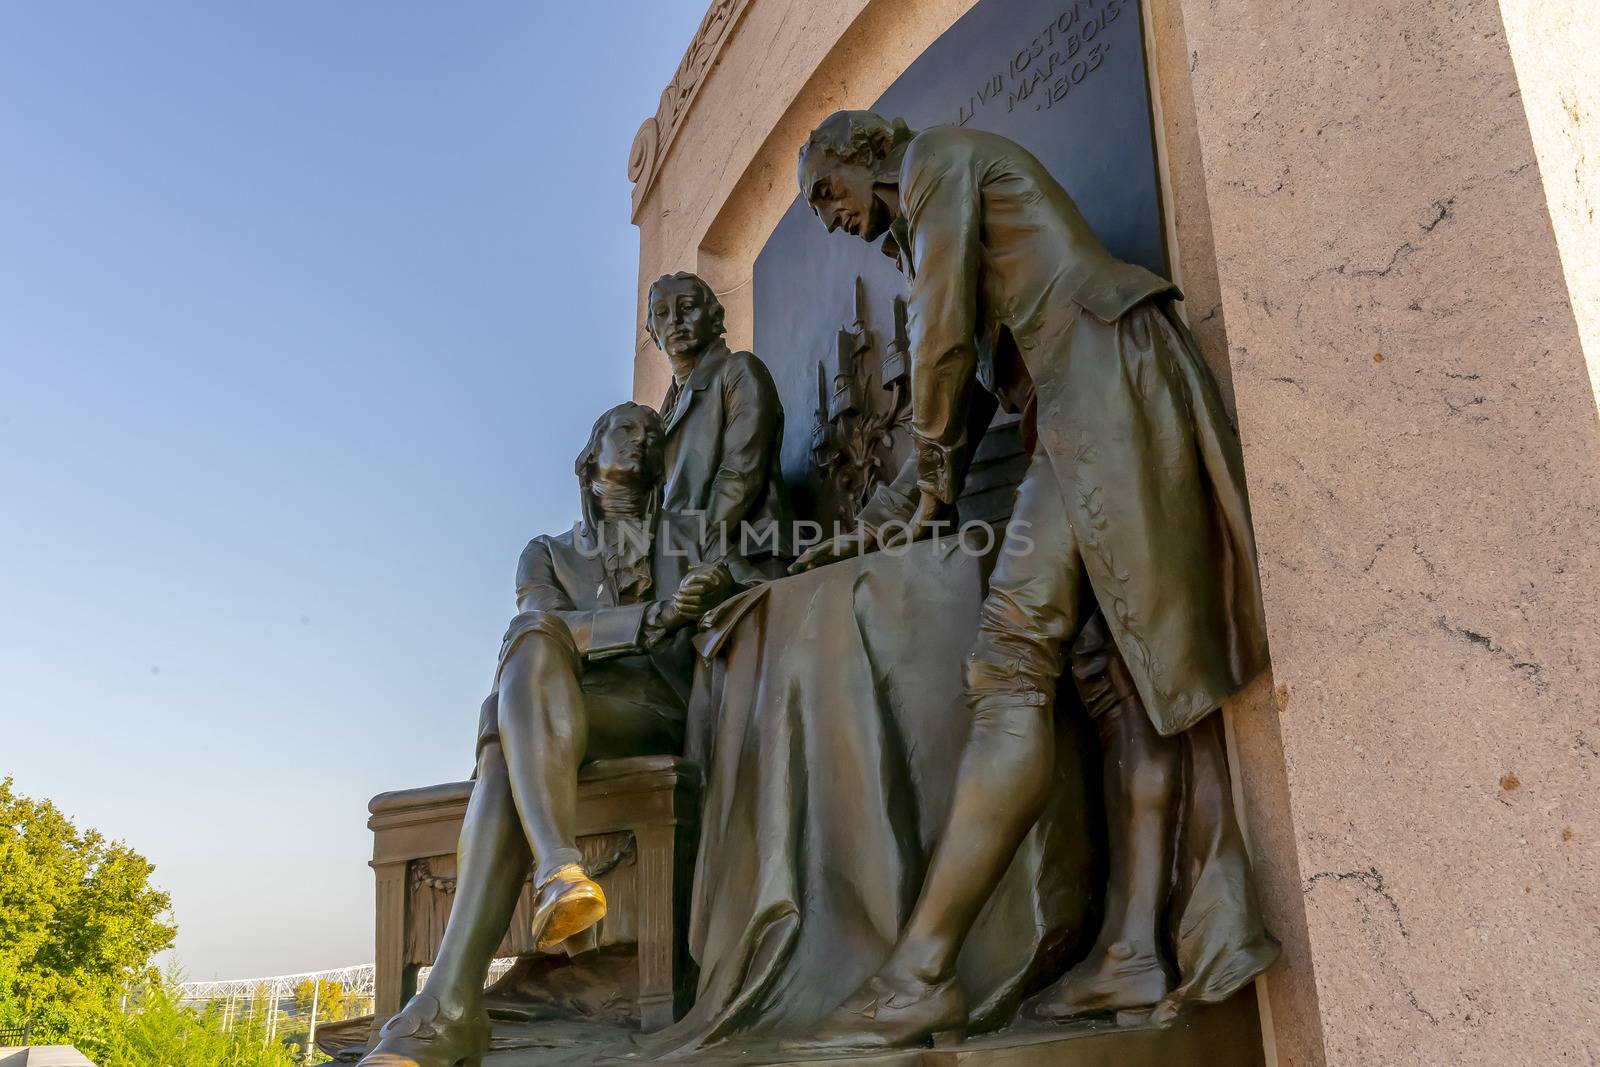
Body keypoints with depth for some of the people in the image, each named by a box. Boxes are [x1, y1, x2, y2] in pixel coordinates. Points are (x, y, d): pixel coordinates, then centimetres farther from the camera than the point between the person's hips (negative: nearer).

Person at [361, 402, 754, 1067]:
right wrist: (650, 618, -16)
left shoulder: (694, 538, 28)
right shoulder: (548, 555, 25)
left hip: (666, 717, -1)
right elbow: (547, 629, 2)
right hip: (571, 719, 2)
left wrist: (725, 585, -12)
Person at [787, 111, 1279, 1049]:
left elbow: (942, 338, -4)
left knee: (1012, 667, -18)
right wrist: (882, 522, 26)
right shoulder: (932, 231, 34)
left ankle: (920, 975, -19)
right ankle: (1135, 952, -5)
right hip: (1086, 417, 10)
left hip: (1107, 385, -10)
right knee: (1118, 671, -1)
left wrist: (930, 484, 7)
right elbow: (970, 392, 31)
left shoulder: (939, 157, 7)